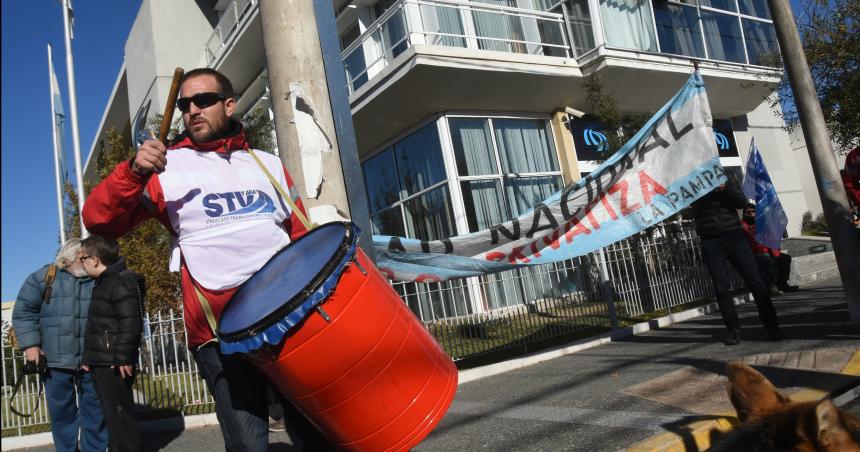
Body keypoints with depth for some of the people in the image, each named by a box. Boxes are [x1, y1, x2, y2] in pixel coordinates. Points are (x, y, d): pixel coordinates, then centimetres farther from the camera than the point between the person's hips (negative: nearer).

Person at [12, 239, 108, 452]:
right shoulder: (42, 278, 2)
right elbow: (23, 312, 2)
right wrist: (30, 344, -7)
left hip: (91, 360, 1)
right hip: (56, 359, -1)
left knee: (95, 409, 7)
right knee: (61, 410, 9)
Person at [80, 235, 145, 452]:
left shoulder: (122, 283, -15)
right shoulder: (105, 283, 18)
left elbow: (130, 323, -23)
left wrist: (123, 357, -25)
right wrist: (90, 357, 24)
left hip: (113, 363, -10)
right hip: (102, 362, 10)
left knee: (119, 414, -6)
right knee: (112, 414, 15)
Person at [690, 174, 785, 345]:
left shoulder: (726, 178, 11)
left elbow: (742, 202, 3)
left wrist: (725, 188, -12)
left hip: (734, 236, 2)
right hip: (710, 242, -1)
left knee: (756, 283, -2)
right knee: (721, 288, -2)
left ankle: (771, 327, 5)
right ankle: (733, 329, 7)